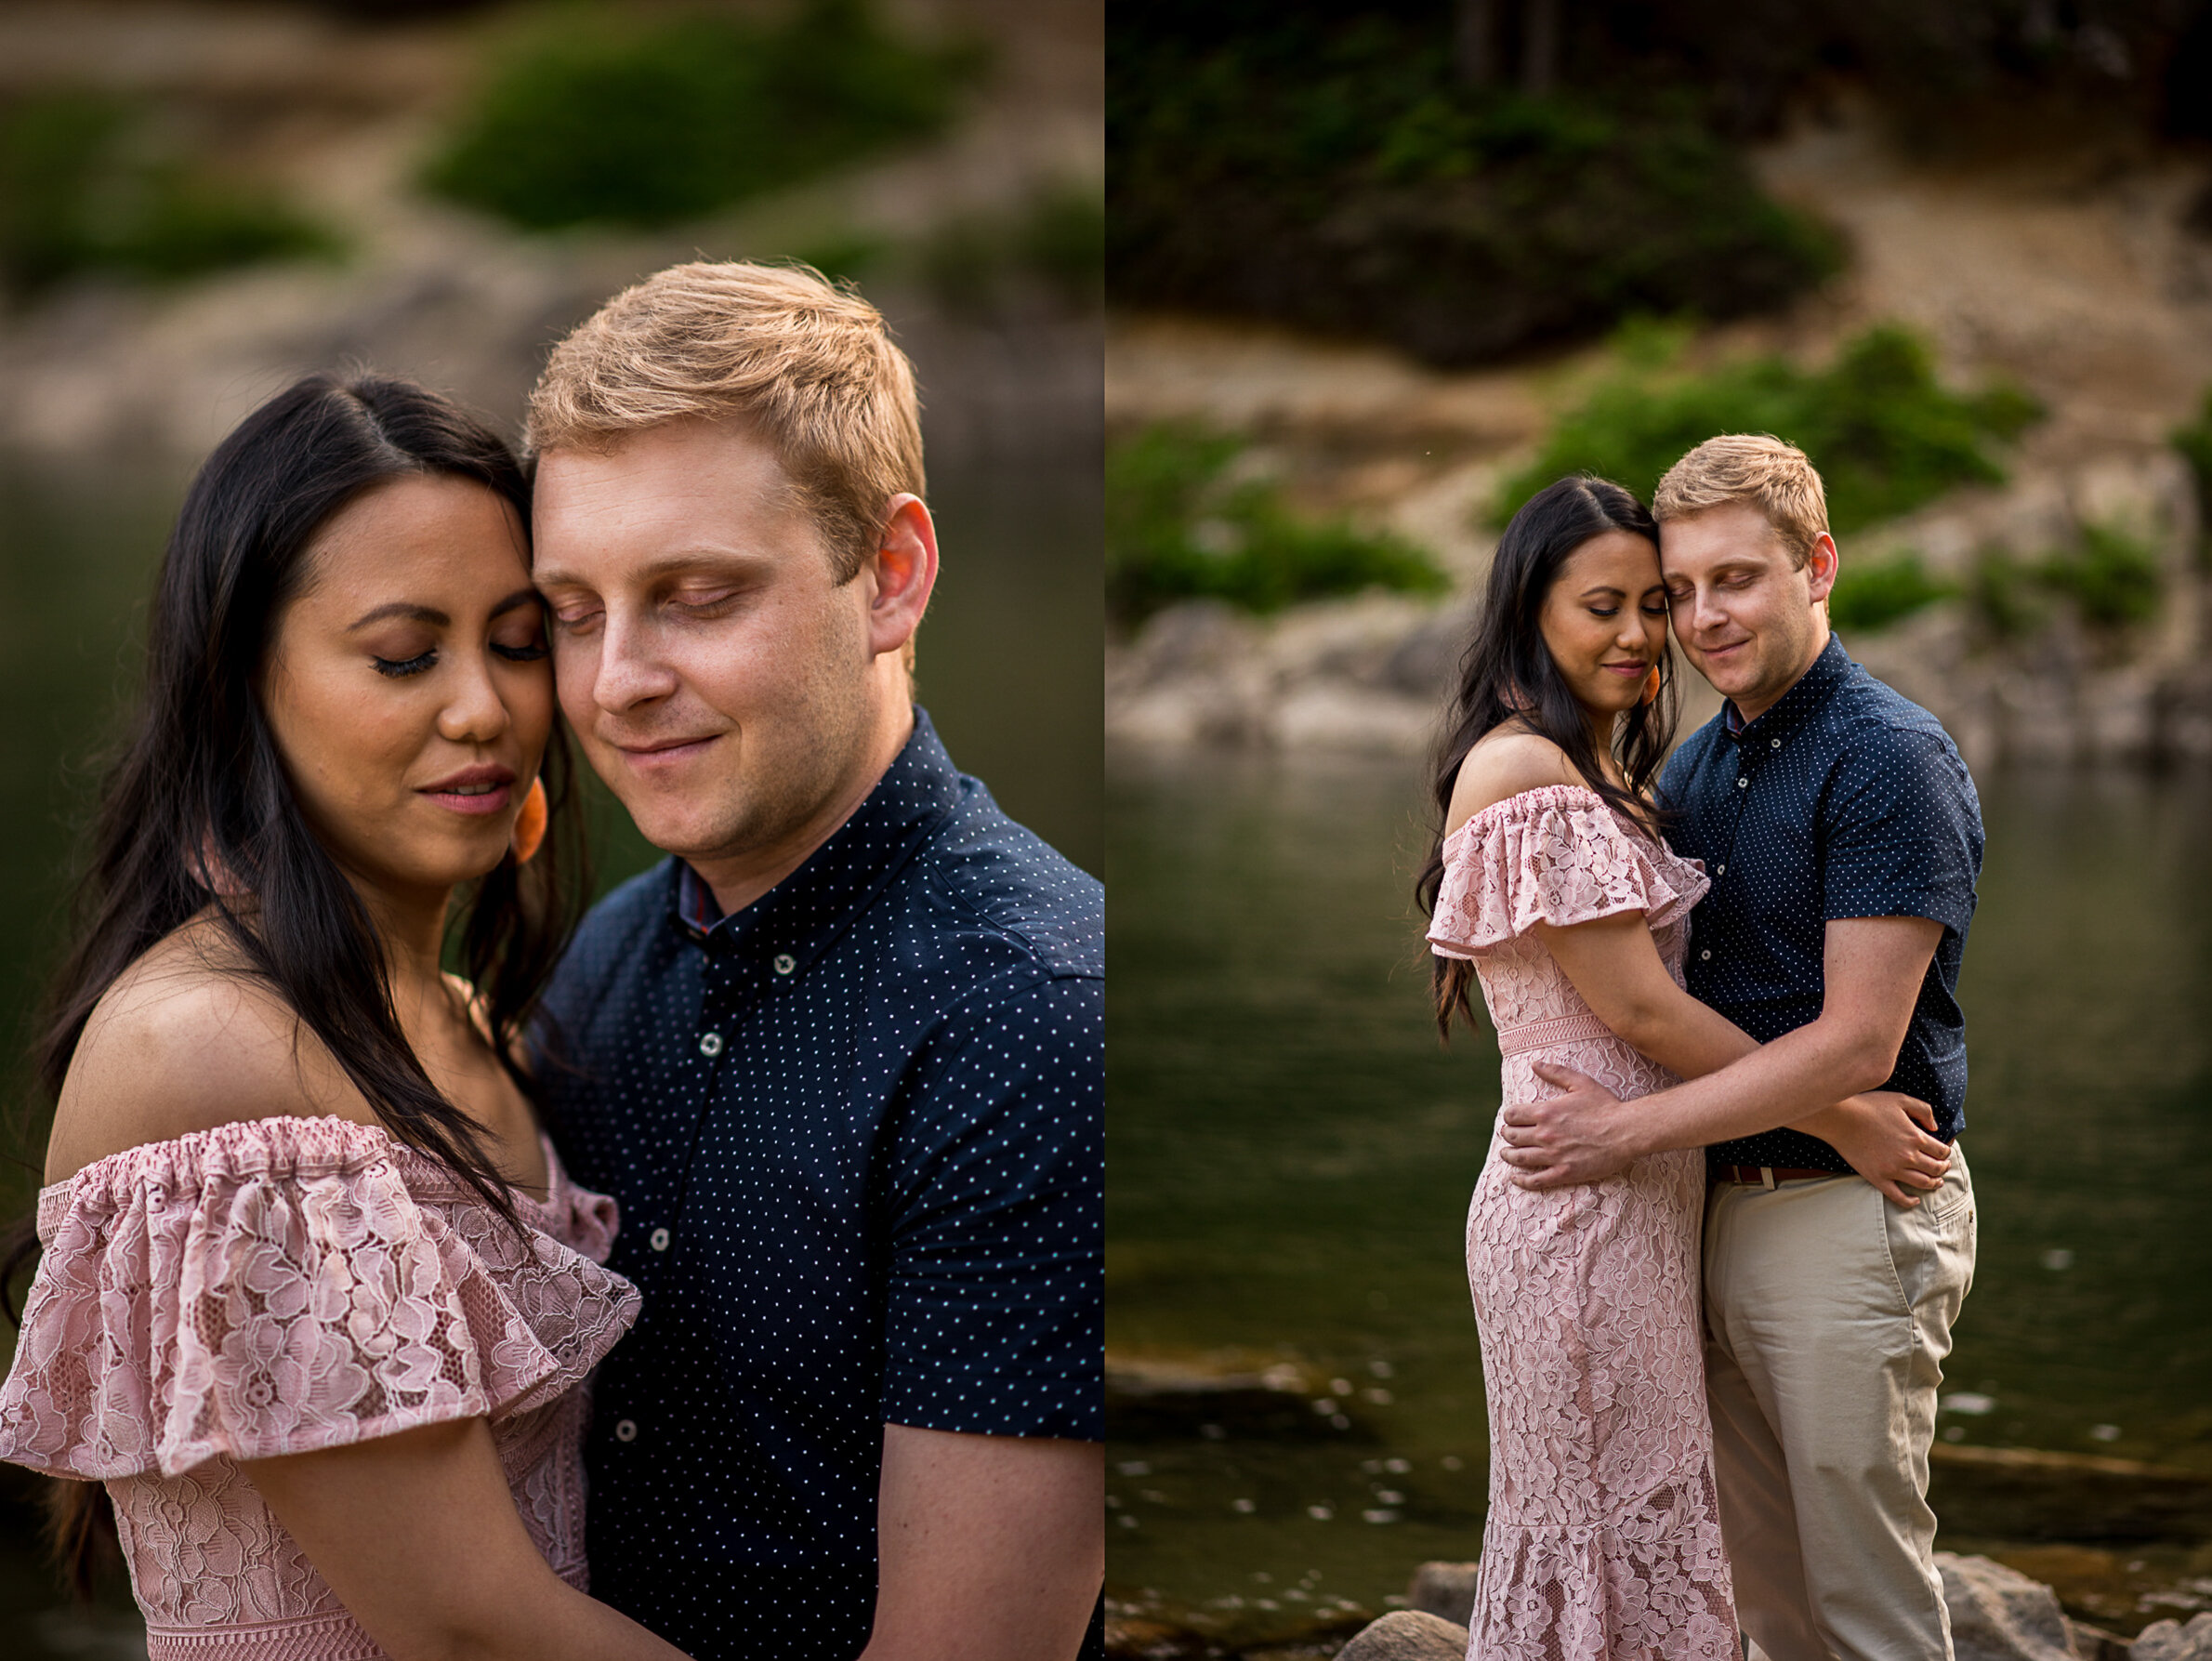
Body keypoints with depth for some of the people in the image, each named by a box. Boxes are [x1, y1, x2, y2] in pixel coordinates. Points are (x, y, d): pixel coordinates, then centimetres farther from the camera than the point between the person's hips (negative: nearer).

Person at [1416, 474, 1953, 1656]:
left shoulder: (1599, 775, 16)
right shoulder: (1524, 772, -15)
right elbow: (1636, 1008, -17)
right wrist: (1842, 1121, -11)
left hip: (1644, 1192, 10)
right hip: (1584, 1195, -10)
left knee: (1596, 1518, 14)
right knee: (1619, 1526, -3)